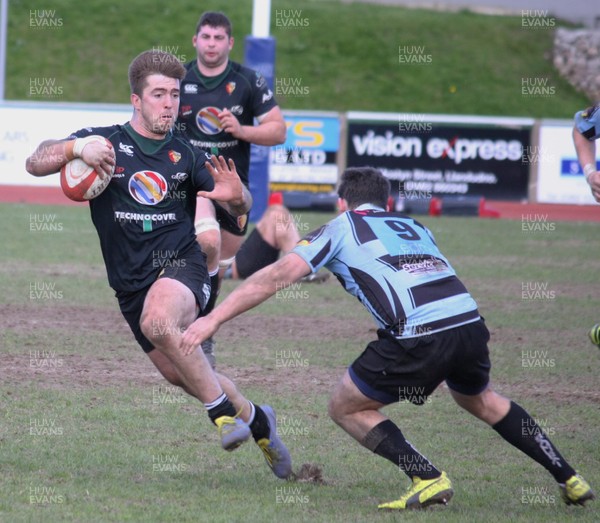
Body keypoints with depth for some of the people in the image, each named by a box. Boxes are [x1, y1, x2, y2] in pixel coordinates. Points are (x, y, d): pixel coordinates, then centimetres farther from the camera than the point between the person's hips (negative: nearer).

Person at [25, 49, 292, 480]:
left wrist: (235, 195, -14)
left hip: (181, 265, -3)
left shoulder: (185, 156, 4)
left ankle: (222, 409, -24)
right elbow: (35, 164, -11)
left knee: (157, 321, -36)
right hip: (131, 280, 3)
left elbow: (240, 208, 11)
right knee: (180, 375, 11)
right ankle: (256, 420, 36)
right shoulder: (104, 142, 0)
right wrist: (76, 148, -30)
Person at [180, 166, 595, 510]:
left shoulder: (341, 227, 16)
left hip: (419, 335, -6)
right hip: (470, 321, 6)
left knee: (346, 409, 15)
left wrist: (214, 318, 10)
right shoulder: (415, 226, 31)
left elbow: (276, 278, 8)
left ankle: (428, 478, 2)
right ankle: (569, 479, 35)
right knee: (479, 399, 36)